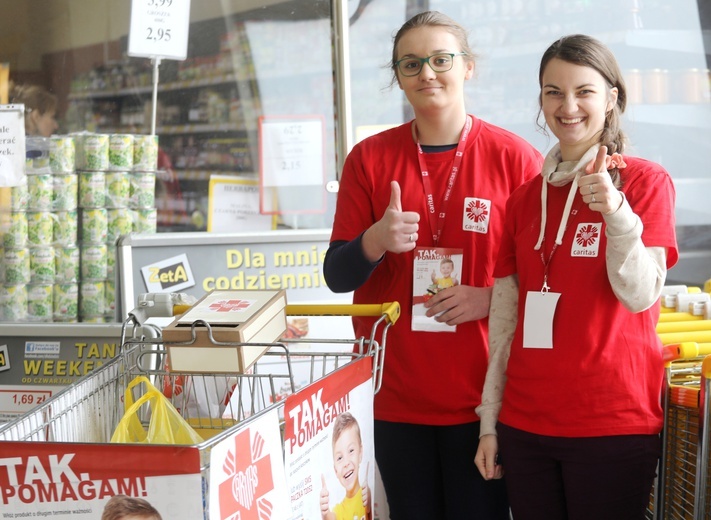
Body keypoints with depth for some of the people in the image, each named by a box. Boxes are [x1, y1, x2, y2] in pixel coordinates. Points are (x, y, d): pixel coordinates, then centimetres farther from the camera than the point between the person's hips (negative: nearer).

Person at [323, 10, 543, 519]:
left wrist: (492, 298, -14)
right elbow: (336, 275, 5)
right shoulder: (369, 158, 4)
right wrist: (375, 242, -16)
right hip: (396, 396, 2)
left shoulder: (515, 157, -1)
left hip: (483, 395, -1)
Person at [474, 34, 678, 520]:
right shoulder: (526, 197, 10)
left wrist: (614, 210, -27)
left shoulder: (645, 180, -3)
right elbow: (505, 318, 11)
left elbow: (640, 295, -13)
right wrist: (489, 420, 9)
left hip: (612, 425, -4)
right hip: (525, 422, 4)